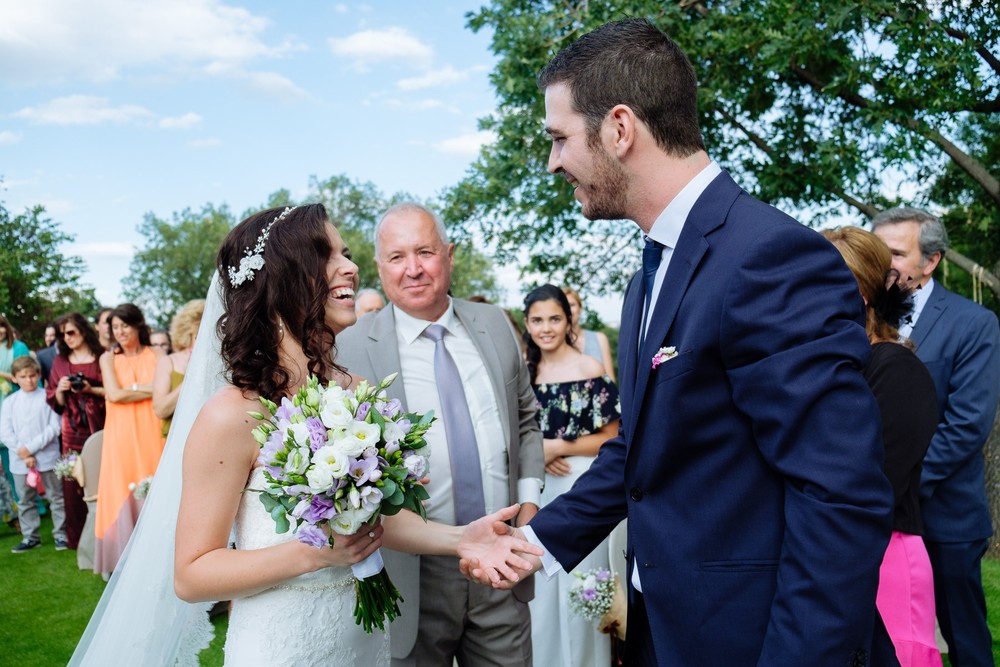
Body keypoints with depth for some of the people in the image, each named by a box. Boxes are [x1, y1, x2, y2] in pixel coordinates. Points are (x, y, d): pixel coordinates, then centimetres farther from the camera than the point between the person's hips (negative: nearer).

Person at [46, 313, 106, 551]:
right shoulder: (60, 361, 11)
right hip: (73, 431, 3)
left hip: (100, 428, -3)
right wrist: (60, 390, -7)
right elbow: (55, 403, 13)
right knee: (73, 482, 1)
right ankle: (77, 537, 12)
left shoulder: (102, 357, 2)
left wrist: (91, 390, -13)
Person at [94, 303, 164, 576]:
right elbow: (114, 395, -6)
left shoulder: (155, 356, 5)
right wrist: (150, 390, -4)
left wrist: (131, 389, -7)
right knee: (122, 495, 1)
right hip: (121, 437, 1)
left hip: (151, 434, 0)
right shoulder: (108, 358, 7)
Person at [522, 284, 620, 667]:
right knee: (537, 581, 12)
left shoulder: (590, 370, -8)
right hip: (534, 487, 4)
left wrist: (560, 447, -14)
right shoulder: (524, 370, 6)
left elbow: (611, 437, -5)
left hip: (578, 485, -4)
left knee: (577, 583, 3)